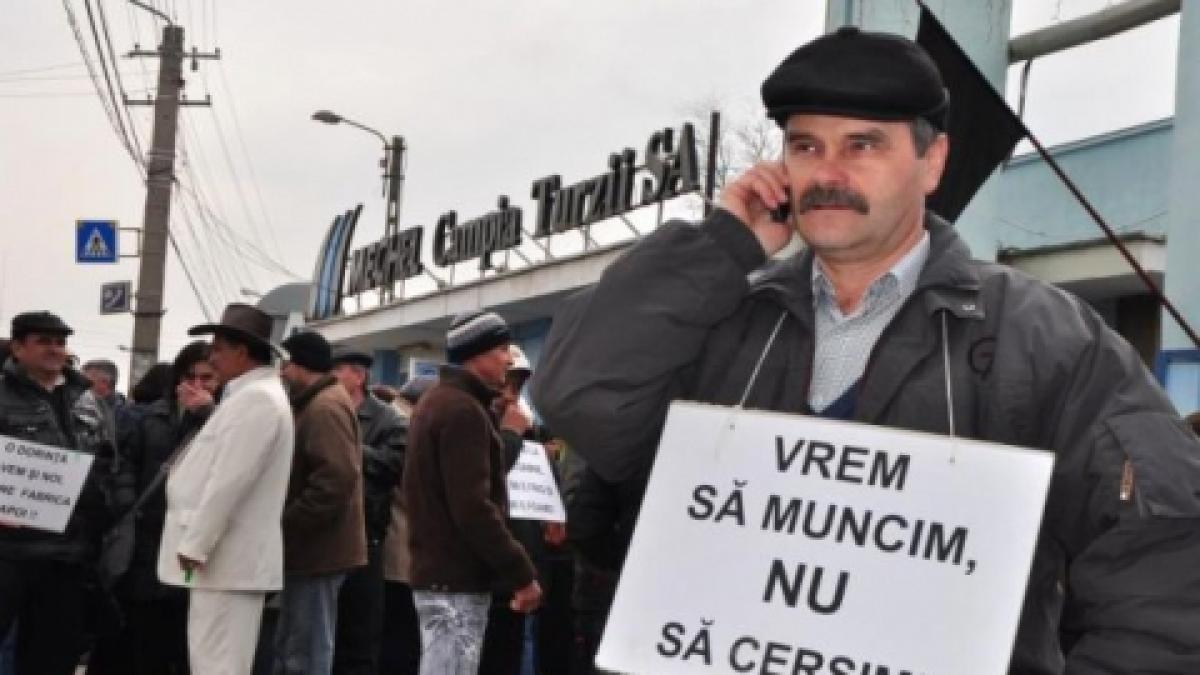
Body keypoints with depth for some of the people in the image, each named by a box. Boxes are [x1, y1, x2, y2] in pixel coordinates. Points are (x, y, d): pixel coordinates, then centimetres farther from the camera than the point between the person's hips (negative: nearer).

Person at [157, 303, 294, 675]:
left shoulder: (256, 398, -14)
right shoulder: (250, 396, 20)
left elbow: (229, 481, -20)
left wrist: (194, 544, -18)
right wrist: (196, 543, 18)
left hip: (227, 559, -10)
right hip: (224, 557, 10)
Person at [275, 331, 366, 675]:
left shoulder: (324, 407, -15)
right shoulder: (320, 403, 19)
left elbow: (336, 477, -26)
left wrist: (288, 523, -21)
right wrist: (289, 522, 14)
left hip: (316, 546, -11)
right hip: (314, 544, 11)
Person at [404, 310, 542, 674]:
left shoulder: (440, 400, 17)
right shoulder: (463, 410, -15)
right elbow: (472, 508, -23)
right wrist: (522, 573, -20)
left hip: (440, 572, 11)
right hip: (458, 578, -11)